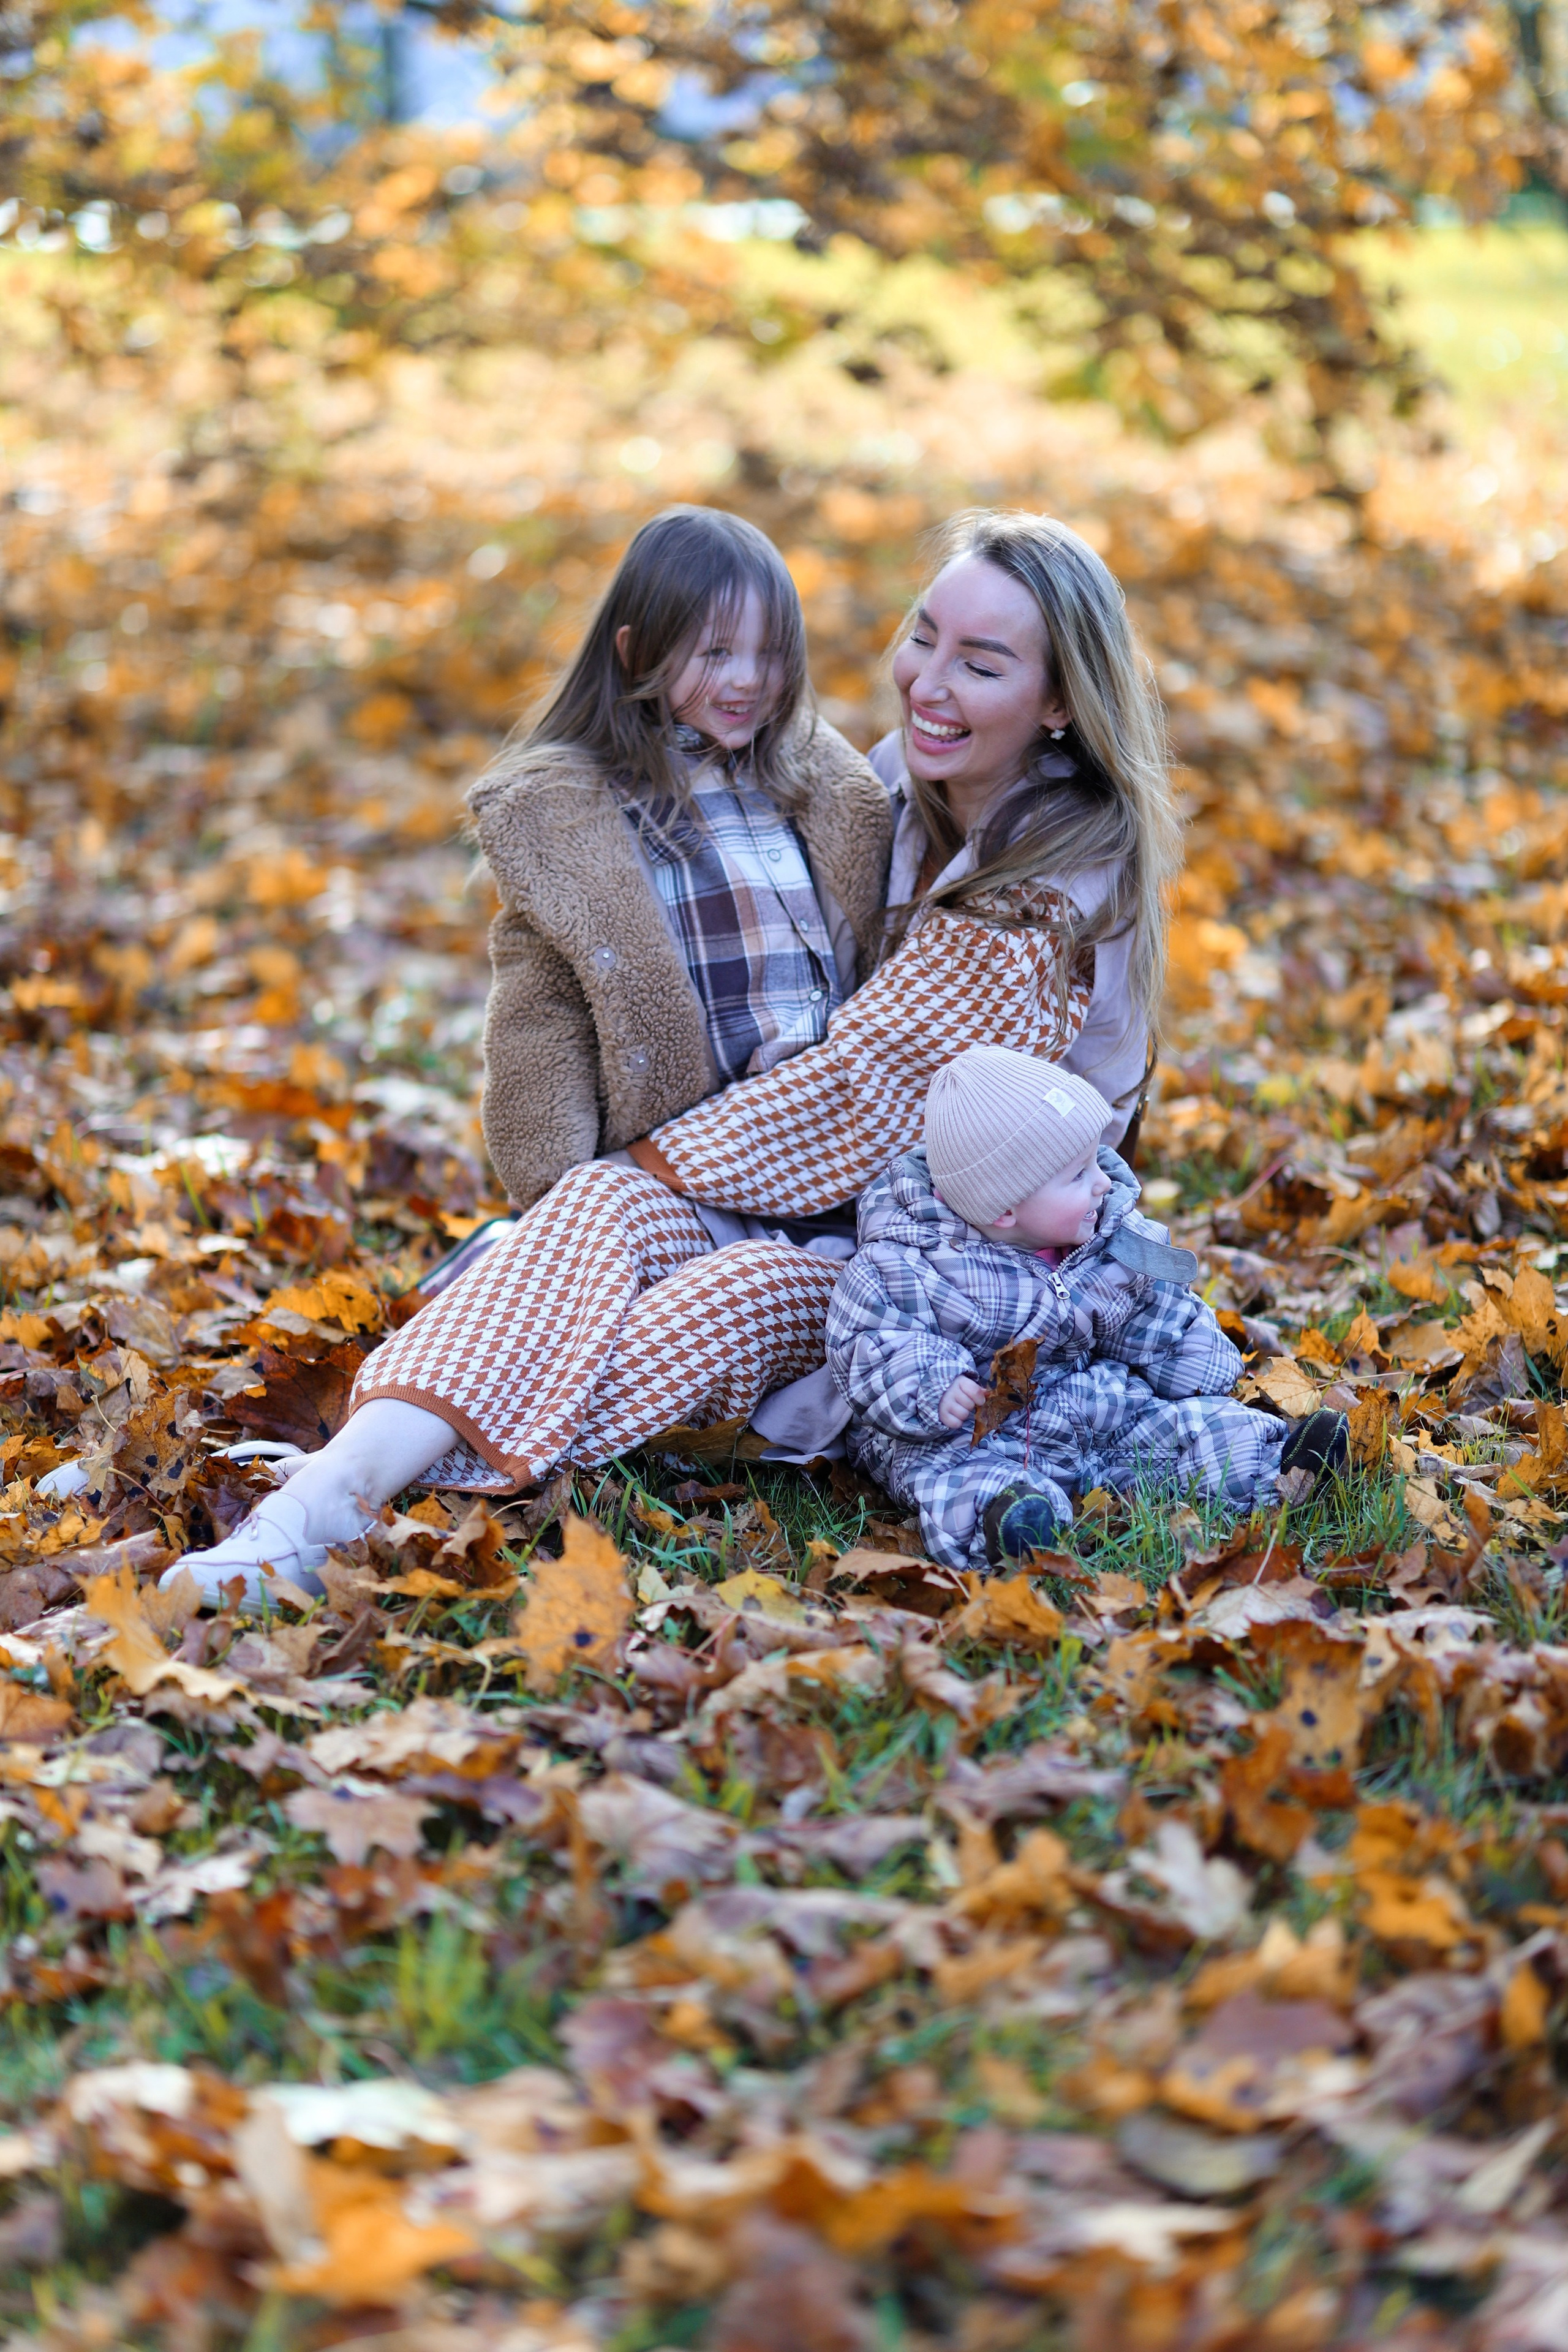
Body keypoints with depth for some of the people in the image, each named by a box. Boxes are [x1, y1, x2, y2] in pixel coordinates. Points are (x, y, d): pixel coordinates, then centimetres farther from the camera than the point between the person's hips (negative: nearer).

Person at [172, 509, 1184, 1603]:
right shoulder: (902, 783, 5)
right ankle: (319, 1496, -46)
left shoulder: (1060, 888, -18)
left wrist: (661, 1158, -16)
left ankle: (329, 1507, -43)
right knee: (603, 1206, -27)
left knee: (739, 1293, -36)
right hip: (822, 1188, 6)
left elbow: (859, 1087, -20)